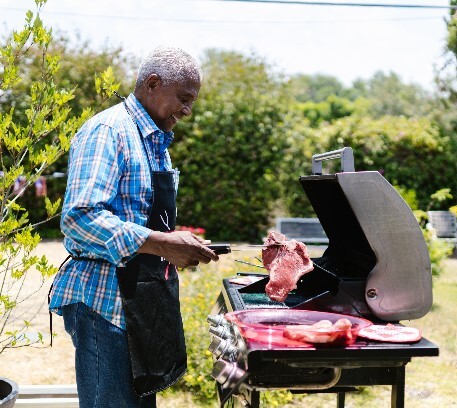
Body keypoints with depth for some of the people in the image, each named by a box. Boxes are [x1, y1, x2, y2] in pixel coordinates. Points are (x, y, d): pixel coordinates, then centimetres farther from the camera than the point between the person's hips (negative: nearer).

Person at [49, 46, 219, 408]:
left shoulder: (156, 141, 17)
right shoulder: (108, 130, -13)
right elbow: (79, 217, -26)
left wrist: (180, 248, 8)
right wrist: (163, 244, -29)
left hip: (141, 301, 9)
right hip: (106, 300, -9)